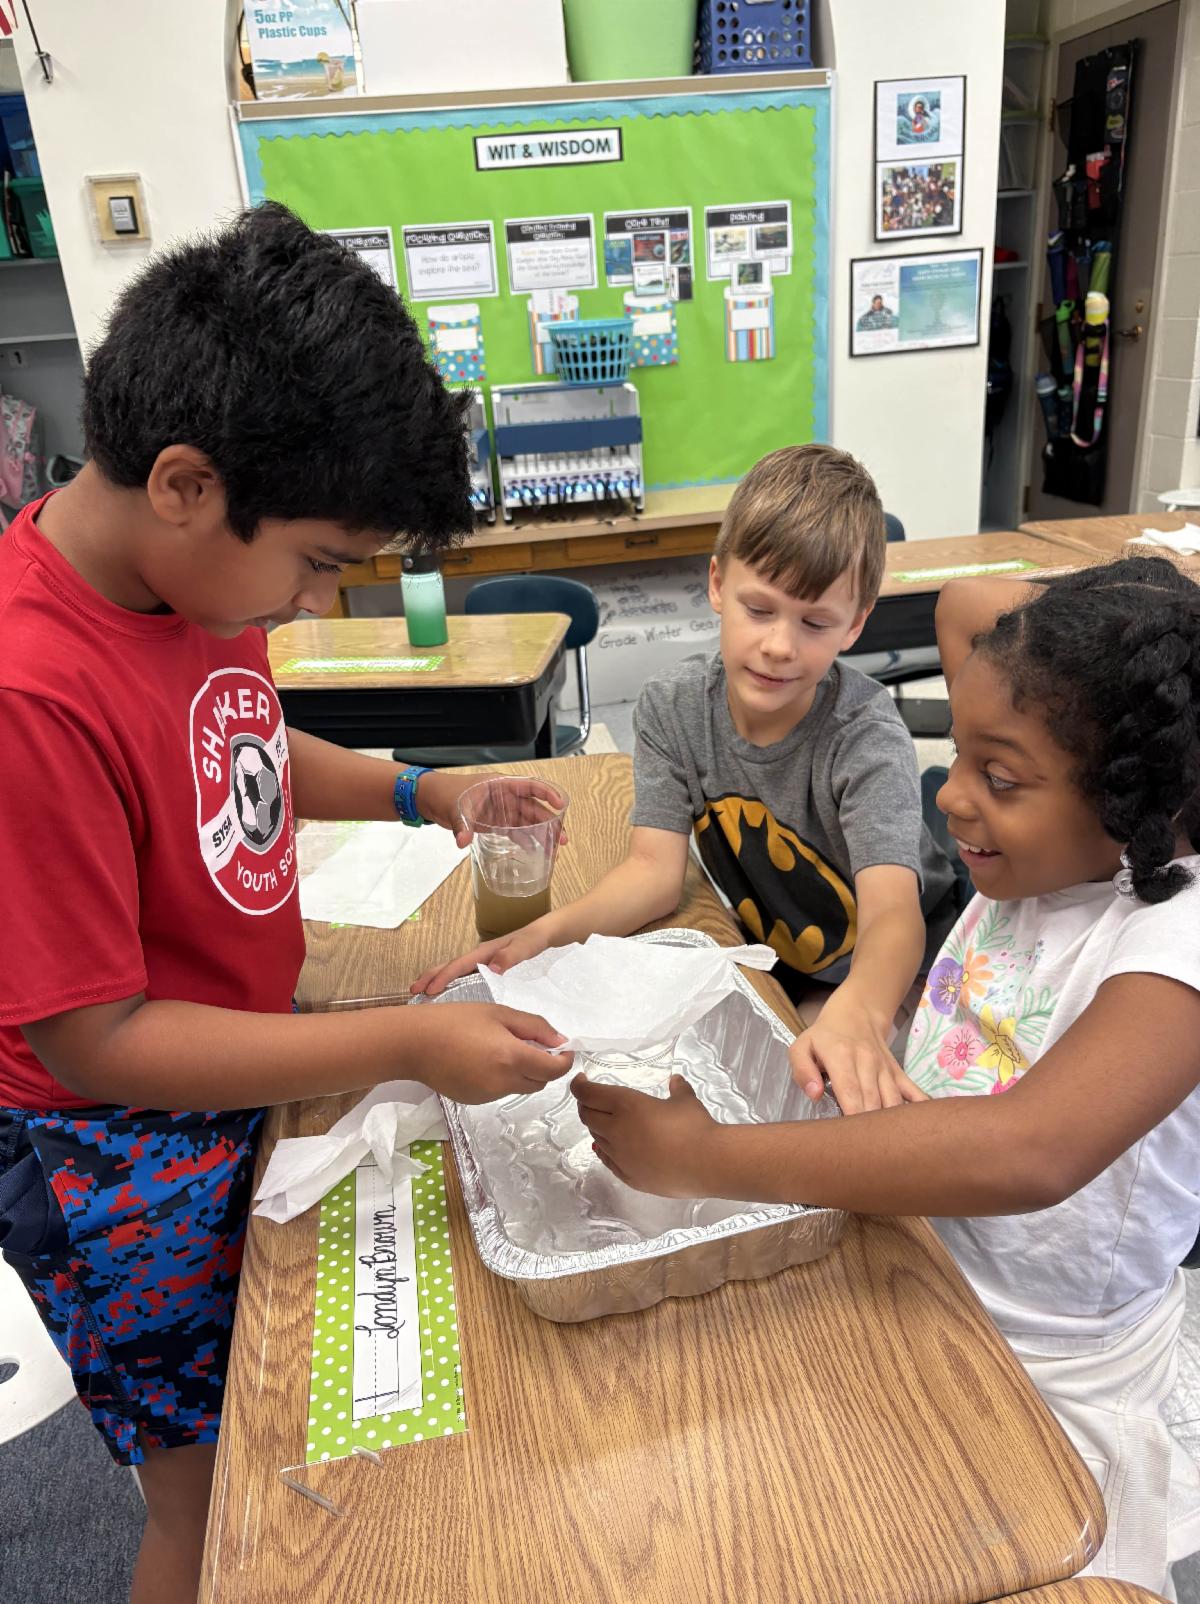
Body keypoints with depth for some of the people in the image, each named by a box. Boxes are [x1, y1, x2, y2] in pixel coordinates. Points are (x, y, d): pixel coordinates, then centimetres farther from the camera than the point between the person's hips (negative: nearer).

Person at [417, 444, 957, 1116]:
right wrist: (546, 932, -37)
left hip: (893, 961, -4)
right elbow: (655, 870, -19)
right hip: (768, 954, 4)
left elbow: (892, 913, -41)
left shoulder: (866, 734, -28)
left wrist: (855, 1012, -64)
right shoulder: (673, 707, -14)